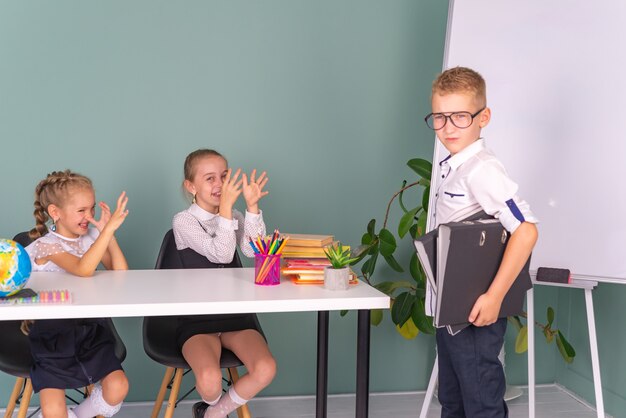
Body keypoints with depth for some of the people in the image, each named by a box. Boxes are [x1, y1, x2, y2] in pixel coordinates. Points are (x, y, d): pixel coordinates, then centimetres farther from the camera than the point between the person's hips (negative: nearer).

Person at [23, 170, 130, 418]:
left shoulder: (91, 237, 5)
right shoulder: (46, 245, -12)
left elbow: (120, 272, -5)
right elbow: (83, 269, -31)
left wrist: (107, 233, -11)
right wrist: (109, 229, -33)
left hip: (89, 326, 4)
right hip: (51, 332, -4)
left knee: (118, 388, -12)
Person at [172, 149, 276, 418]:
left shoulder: (233, 216, 11)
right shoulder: (184, 221, -4)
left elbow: (253, 250, -8)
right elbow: (222, 254, -17)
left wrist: (252, 207, -16)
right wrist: (225, 207, -21)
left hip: (236, 314, 4)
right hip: (197, 318, -4)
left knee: (265, 370, -22)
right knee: (210, 380, -29)